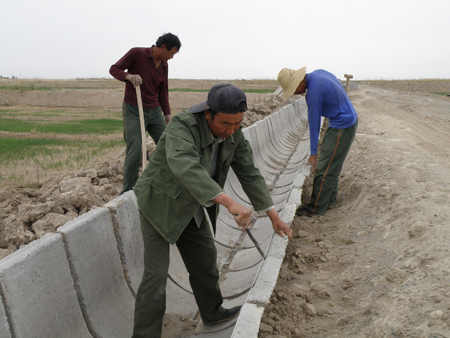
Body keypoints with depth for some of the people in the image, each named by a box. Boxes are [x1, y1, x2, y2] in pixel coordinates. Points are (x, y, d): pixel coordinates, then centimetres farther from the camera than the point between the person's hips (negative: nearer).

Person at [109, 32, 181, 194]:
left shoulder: (164, 65, 10)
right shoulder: (137, 53, -8)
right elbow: (114, 69, -6)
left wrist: (167, 114, 12)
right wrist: (128, 76, -27)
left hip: (154, 111, 6)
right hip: (133, 111, -6)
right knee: (134, 151, -12)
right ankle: (128, 191, 0)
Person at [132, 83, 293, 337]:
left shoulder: (234, 134, -10)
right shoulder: (183, 126, -31)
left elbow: (249, 173, -2)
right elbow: (185, 168, -49)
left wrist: (274, 216, -3)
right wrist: (230, 203, -59)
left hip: (192, 206, 7)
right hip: (160, 202, -6)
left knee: (205, 259, 16)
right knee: (156, 273, -7)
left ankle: (212, 312, 38)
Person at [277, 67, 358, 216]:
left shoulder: (314, 93, -24)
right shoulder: (318, 73, 2)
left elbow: (314, 124, -18)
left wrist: (313, 154, -9)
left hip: (342, 127, -10)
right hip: (350, 119, 10)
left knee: (325, 169, -5)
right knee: (333, 165, 16)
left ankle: (316, 208, 3)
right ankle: (329, 200, 25)